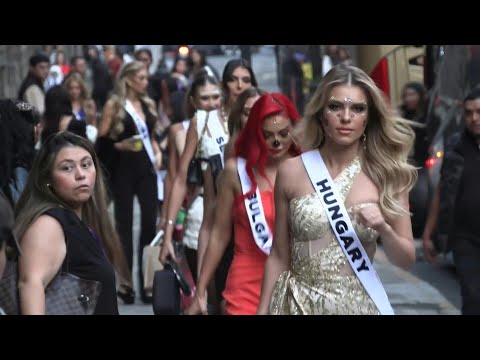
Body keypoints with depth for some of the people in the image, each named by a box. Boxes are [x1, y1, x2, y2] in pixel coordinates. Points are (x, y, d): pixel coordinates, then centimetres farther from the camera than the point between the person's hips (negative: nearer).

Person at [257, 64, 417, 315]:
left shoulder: (386, 174, -4)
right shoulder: (291, 171, -4)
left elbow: (406, 259, 2)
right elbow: (278, 256, 3)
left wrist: (384, 229, -16)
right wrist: (263, 310, 2)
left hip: (358, 304, 0)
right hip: (298, 303, 0)